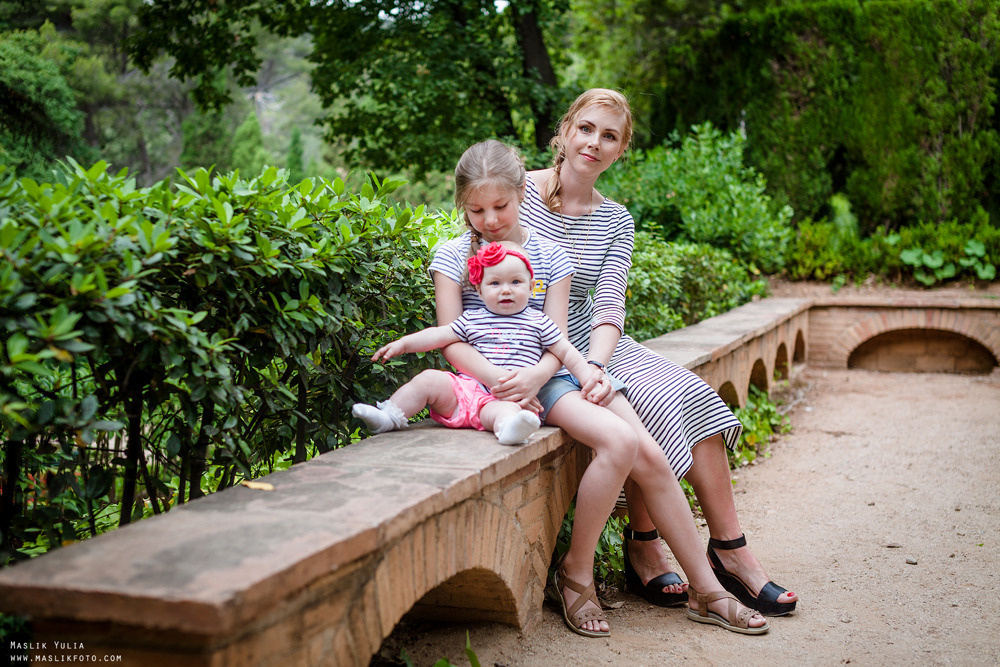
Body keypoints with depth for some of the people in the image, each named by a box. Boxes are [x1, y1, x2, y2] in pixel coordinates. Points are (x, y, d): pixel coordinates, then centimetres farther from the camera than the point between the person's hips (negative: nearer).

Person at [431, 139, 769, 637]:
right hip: (495, 378, -4)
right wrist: (504, 382, -22)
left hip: (551, 372, 5)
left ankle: (705, 588, 1)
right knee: (619, 440, -26)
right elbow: (453, 343, -6)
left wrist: (534, 375, -20)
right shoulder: (452, 256, 3)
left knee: (649, 454, -11)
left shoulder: (550, 258, 12)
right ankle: (576, 572, -9)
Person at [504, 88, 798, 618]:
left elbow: (609, 305, -5)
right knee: (650, 403, -26)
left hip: (591, 345, 6)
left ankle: (731, 549, -9)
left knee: (692, 396, -17)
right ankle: (643, 551, -9)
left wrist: (595, 365, -28)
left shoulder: (615, 222, 8)